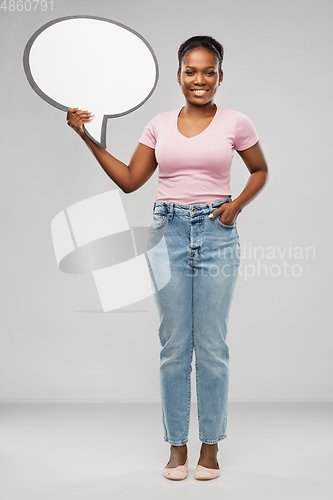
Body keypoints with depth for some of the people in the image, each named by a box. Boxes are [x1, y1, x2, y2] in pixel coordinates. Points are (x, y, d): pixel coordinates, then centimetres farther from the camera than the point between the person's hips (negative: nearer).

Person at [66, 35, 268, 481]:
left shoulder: (236, 123, 2)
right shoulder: (160, 126, 7)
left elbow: (260, 171, 15)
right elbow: (129, 180, 7)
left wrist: (237, 205, -2)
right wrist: (89, 139, 2)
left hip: (216, 234, -2)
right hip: (168, 232, 2)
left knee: (211, 347, 4)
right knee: (174, 346, 6)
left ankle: (210, 446, 18)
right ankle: (177, 446, 18)